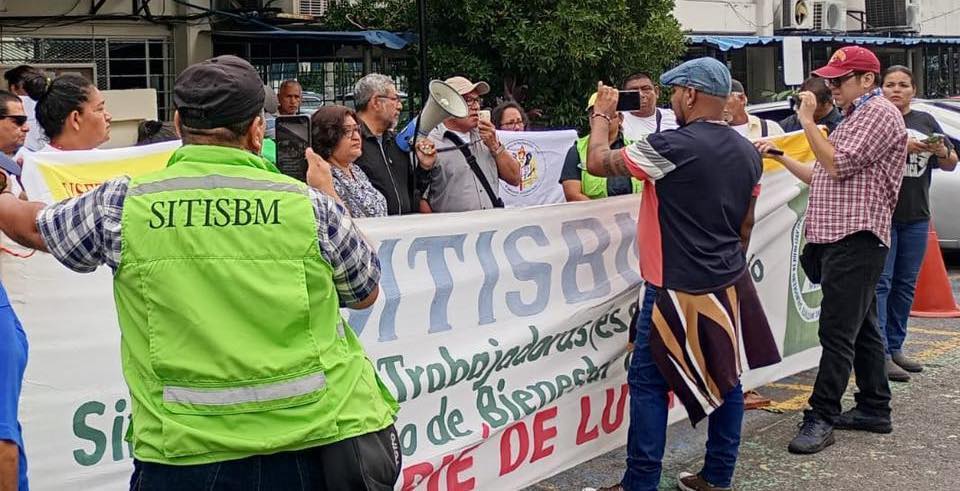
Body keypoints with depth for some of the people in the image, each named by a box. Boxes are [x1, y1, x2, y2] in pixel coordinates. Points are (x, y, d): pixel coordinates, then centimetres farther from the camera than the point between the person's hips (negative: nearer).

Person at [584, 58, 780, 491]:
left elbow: (597, 163, -7)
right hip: (731, 284, 8)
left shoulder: (671, 146, -17)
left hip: (681, 289, -8)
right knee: (725, 378, 12)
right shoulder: (747, 152, 6)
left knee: (648, 382, -1)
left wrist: (601, 116, 10)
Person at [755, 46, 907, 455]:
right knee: (862, 328, 14)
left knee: (838, 331, -10)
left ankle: (821, 418, -8)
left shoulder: (879, 113, -8)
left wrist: (808, 121, -10)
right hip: (838, 237, 10)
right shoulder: (855, 117, 24)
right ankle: (874, 409, 21)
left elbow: (838, 165, -16)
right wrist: (780, 156, 15)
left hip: (856, 240, -10)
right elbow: (822, 175, 24)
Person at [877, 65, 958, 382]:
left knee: (905, 284, 10)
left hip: (916, 217, 6)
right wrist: (901, 147, -24)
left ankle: (895, 347, 18)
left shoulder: (926, 121, 14)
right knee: (880, 283, -8)